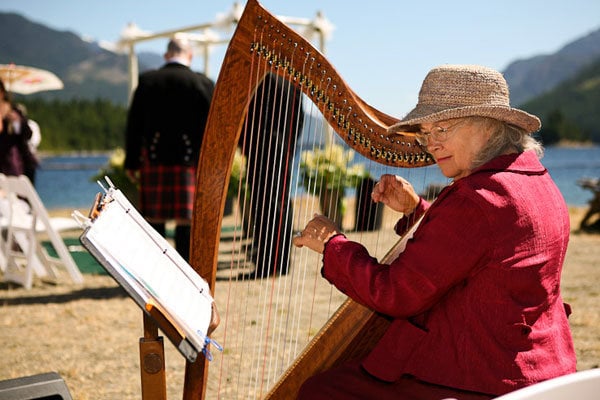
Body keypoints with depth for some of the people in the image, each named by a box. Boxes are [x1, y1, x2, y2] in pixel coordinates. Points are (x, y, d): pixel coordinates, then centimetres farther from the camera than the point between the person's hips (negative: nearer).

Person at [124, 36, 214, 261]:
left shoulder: (147, 81, 4)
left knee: (153, 220, 8)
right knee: (187, 221, 1)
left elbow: (134, 124, 4)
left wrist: (132, 162, 9)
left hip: (154, 158, 2)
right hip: (190, 159, -2)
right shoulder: (203, 83, -3)